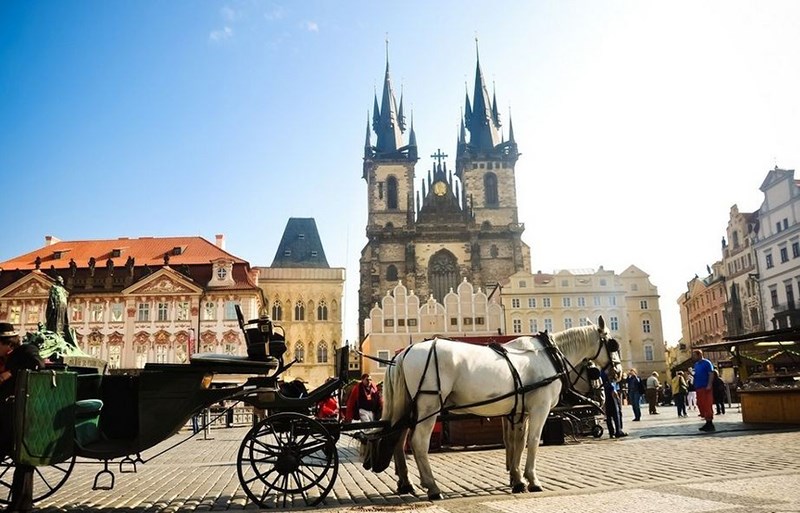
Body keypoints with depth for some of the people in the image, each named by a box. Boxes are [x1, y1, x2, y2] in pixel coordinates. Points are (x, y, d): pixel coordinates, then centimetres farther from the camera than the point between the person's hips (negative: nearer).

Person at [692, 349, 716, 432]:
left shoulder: (707, 363, -6)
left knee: (707, 405, -9)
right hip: (698, 388, 9)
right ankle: (707, 423, 16)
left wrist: (709, 385, -20)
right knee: (701, 405, 9)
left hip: (706, 388, -9)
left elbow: (711, 374, -12)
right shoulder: (696, 364, 18)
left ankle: (710, 424, -7)